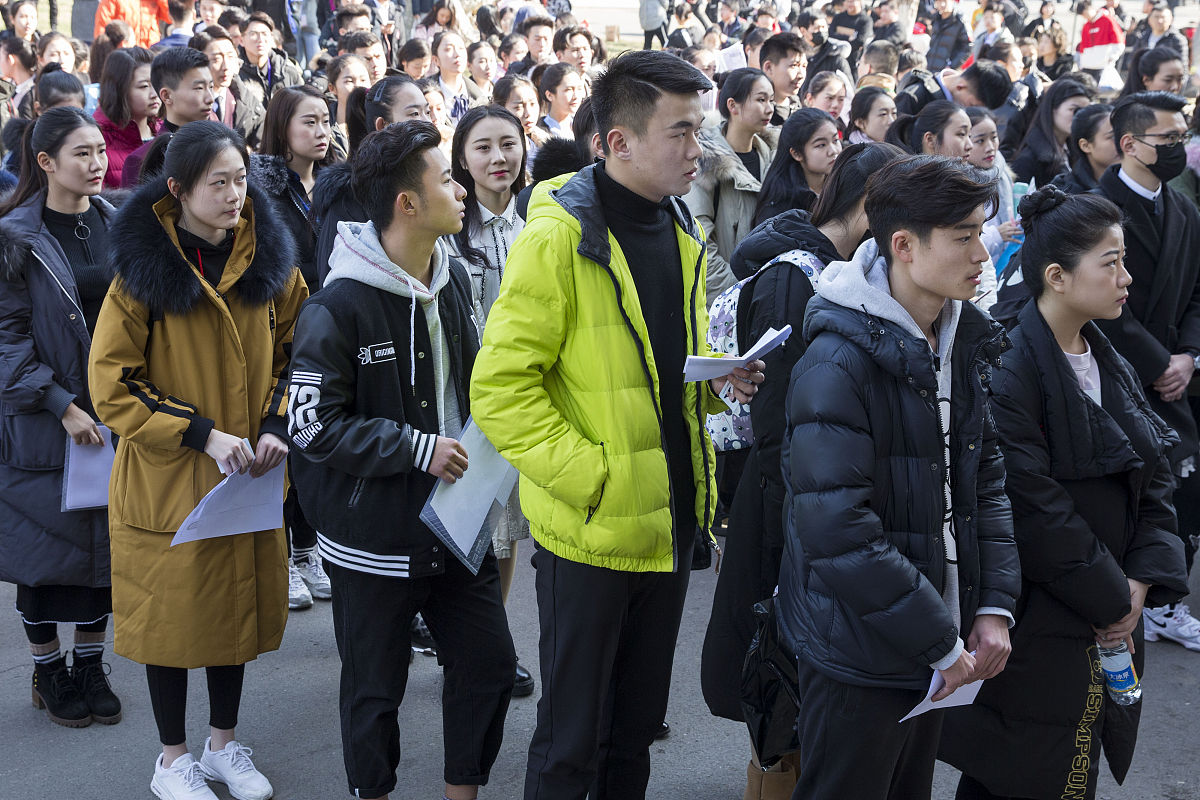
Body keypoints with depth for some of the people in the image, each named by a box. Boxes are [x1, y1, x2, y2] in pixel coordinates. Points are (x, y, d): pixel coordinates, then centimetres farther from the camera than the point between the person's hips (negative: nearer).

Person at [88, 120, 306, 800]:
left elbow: (293, 353, 10)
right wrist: (201, 433, -19)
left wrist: (275, 426, -7)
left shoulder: (270, 261, -1)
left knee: (238, 605, 15)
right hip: (165, 482, -4)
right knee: (172, 613, 8)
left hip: (247, 478, 4)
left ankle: (225, 744, 35)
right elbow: (110, 387, -13)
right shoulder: (143, 270, -13)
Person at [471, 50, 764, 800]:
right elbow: (501, 389, -18)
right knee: (572, 739, 8)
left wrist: (718, 378, 0)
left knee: (637, 725, 21)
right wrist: (590, 476, -23)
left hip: (669, 518, 7)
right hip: (589, 527, -7)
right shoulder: (558, 236, -16)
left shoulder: (680, 230, 8)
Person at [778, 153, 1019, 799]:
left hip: (939, 653, 7)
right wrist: (942, 644, -20)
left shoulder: (962, 344, 3)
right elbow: (838, 533, -27)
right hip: (858, 656, -7)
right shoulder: (838, 363, -23)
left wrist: (994, 606, -3)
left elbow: (986, 482, 8)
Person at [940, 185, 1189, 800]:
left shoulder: (1112, 368, 10)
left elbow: (1153, 479, 10)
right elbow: (1032, 508, -22)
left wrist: (1142, 582, -4)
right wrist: (1110, 598, -13)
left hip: (1109, 627, 8)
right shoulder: (1010, 369, -18)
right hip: (1035, 627, -8)